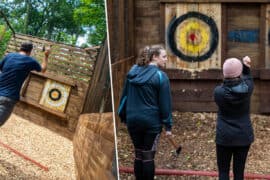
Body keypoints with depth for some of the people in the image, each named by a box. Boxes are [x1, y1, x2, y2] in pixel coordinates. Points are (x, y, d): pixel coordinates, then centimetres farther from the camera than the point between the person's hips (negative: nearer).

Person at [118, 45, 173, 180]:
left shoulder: (133, 71, 5)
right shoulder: (160, 76, -11)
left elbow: (125, 95, 11)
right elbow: (165, 103, -9)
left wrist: (123, 116, 19)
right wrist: (168, 124, -3)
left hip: (133, 119, 5)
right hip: (151, 121, -4)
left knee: (138, 154, 15)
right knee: (148, 156, 6)